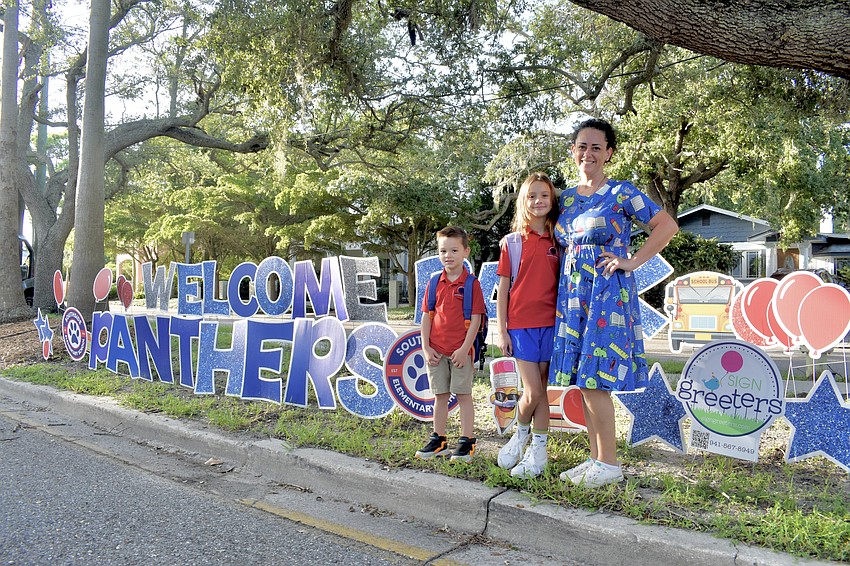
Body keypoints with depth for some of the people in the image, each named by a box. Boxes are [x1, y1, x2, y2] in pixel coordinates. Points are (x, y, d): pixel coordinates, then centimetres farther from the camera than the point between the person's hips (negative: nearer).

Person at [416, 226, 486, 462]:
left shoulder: (471, 283, -5)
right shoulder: (435, 283, 7)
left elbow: (475, 318, -9)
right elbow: (427, 317, 8)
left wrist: (465, 349, -14)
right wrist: (426, 348, 0)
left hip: (460, 351, -4)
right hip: (436, 351, 4)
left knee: (464, 395, 4)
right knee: (440, 395, 13)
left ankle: (466, 442, 12)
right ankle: (438, 440, 24)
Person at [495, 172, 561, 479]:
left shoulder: (558, 242, 8)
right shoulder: (512, 242, 2)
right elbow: (503, 289, 2)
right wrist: (502, 332, -1)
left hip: (550, 323, 2)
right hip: (520, 325, -2)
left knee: (541, 391, 8)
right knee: (533, 393, -5)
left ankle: (538, 451, 19)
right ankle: (521, 434, 24)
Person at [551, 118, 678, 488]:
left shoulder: (621, 193, -3)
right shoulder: (566, 197, 15)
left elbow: (667, 226, -6)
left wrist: (632, 262, -10)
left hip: (607, 291, -6)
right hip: (572, 292, 7)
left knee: (594, 378, -9)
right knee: (582, 379, 7)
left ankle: (609, 464, 3)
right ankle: (595, 459, 18)